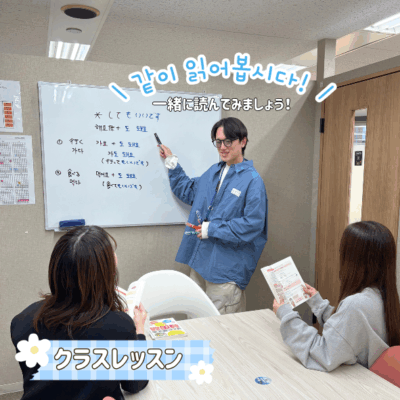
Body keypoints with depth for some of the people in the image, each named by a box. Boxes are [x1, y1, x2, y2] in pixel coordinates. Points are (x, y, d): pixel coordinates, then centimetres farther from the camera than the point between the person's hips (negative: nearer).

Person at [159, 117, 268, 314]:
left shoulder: (252, 180, -13)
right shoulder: (214, 172, 11)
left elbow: (253, 225, -19)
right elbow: (188, 191, 25)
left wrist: (212, 229, -17)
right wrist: (171, 162, 20)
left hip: (227, 268, -7)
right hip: (200, 261, 8)